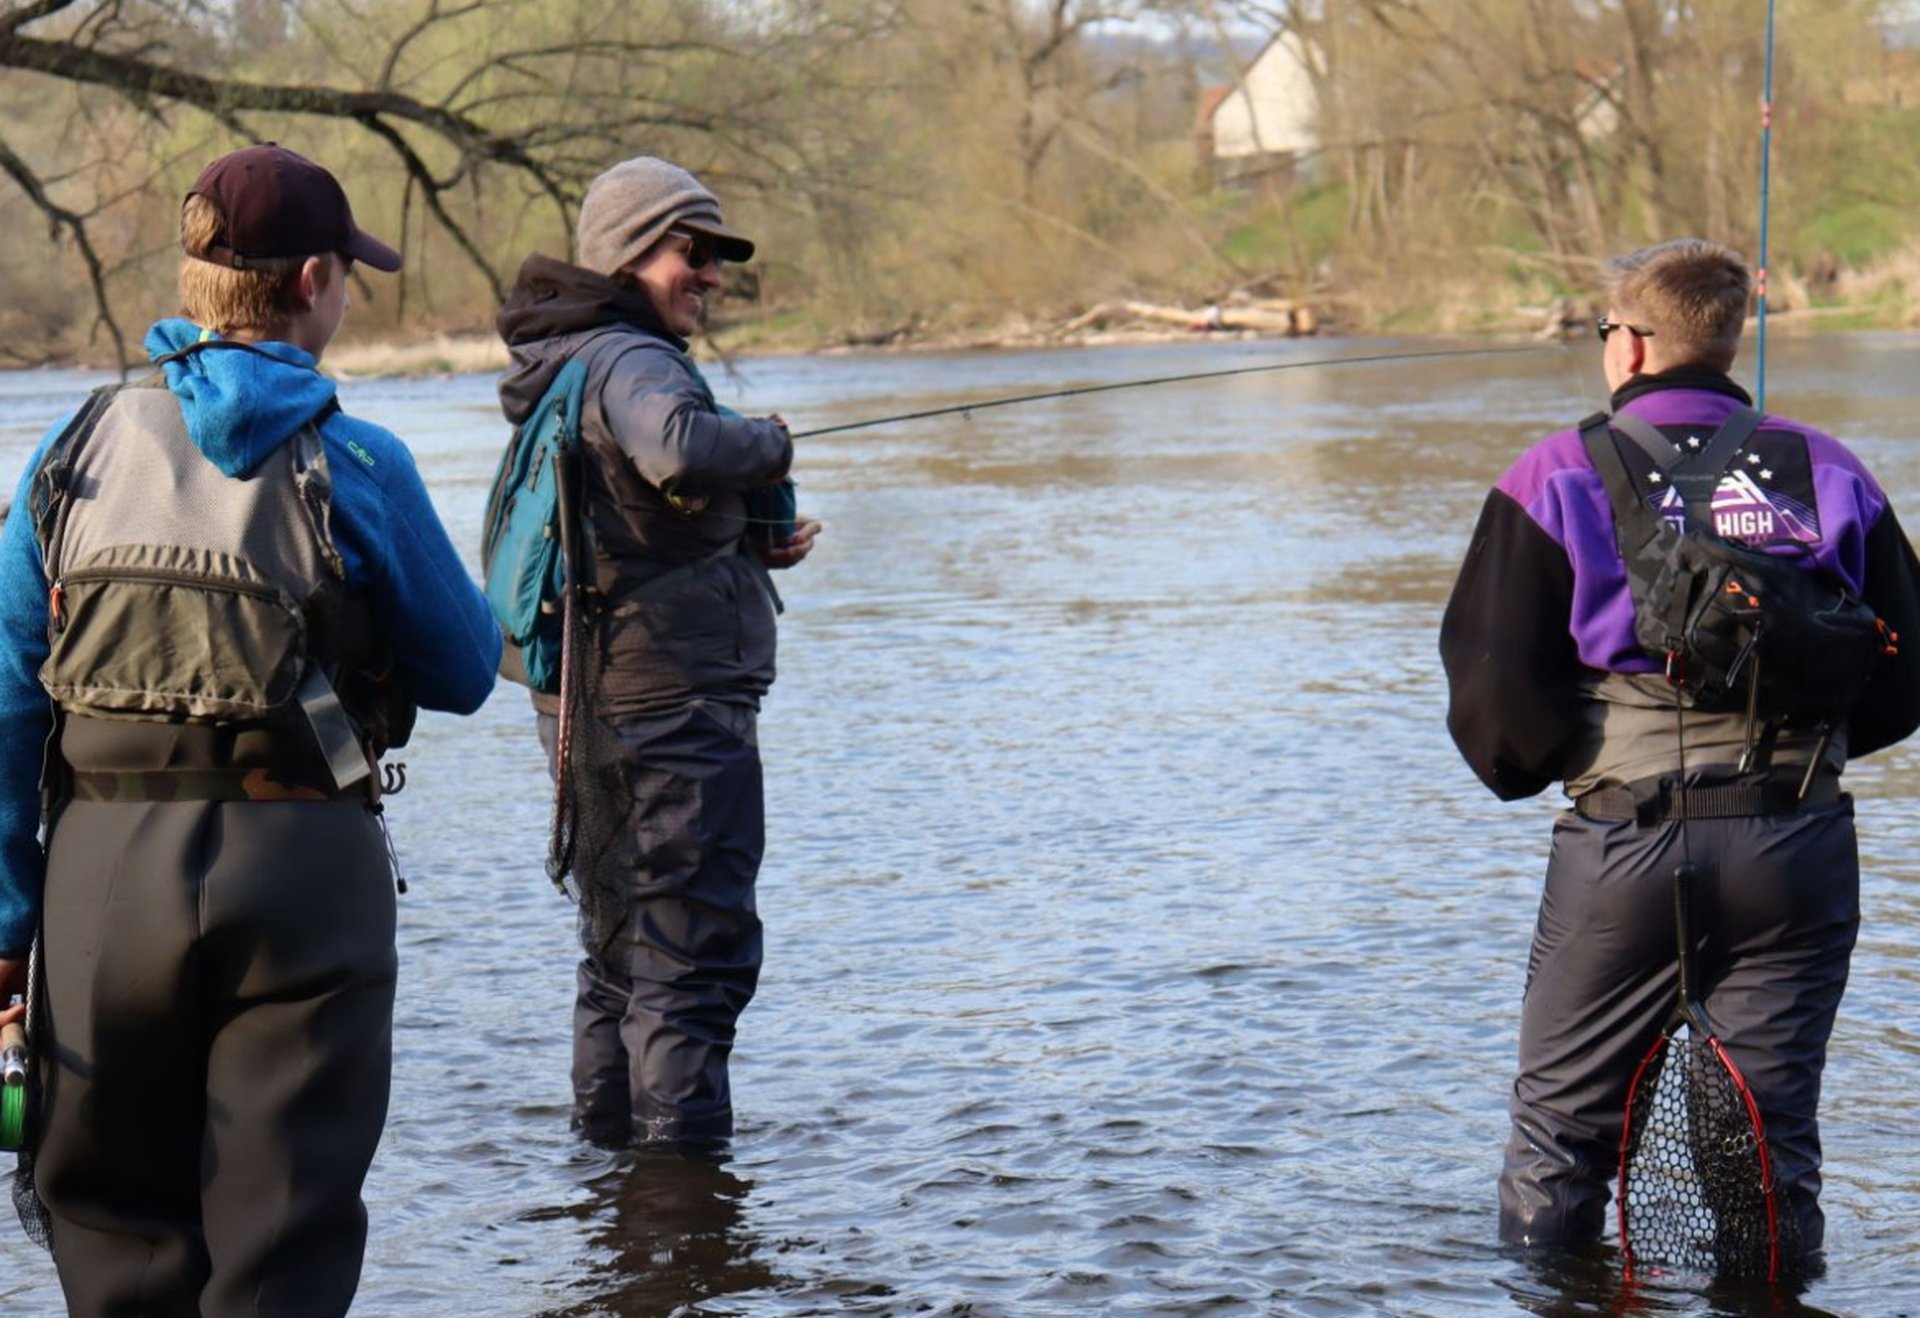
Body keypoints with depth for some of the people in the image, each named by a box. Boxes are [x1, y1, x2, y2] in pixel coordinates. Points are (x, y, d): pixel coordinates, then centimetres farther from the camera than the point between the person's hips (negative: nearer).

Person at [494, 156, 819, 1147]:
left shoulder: (561, 364, 16)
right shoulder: (628, 363, -15)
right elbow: (679, 450, -38)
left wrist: (752, 544, 8)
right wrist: (769, 445, -18)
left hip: (590, 707, 10)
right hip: (672, 700, -10)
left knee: (620, 952, 18)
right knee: (697, 954, -7)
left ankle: (609, 1141, 26)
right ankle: (683, 1153, -6)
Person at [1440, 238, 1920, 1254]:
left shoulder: (1561, 476, -3)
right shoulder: (1829, 474, 6)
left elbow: (1491, 685, -8)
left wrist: (1533, 770, 12)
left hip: (1623, 845, -2)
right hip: (1799, 846, 2)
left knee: (1562, 1130, 12)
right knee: (1774, 1133, 9)